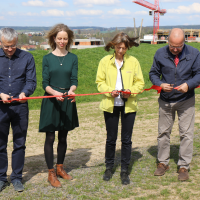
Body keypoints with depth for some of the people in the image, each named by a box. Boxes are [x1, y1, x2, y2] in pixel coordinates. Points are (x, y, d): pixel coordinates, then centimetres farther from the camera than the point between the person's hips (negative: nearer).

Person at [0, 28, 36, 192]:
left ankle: (17, 178, 21)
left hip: (20, 106, 0)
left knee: (19, 144, 7)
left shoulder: (27, 58, 2)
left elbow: (31, 81, -3)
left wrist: (24, 93, -24)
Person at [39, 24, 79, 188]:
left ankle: (60, 168, 27)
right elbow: (45, 83, -4)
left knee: (63, 137, 12)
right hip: (51, 101, -2)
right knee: (50, 137, -1)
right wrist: (55, 93, -23)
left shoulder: (73, 58, 5)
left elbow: (74, 80, -2)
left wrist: (71, 90, -25)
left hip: (67, 101, 2)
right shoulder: (47, 58, 1)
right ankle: (51, 173, 9)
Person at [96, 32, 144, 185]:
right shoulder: (105, 61, 2)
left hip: (128, 105, 0)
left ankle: (125, 170, 17)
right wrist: (110, 91, -17)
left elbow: (140, 82, 4)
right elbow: (100, 82, 2)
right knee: (111, 138, 10)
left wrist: (131, 90, -15)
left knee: (126, 139, 5)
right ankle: (109, 167, 27)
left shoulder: (133, 61, 2)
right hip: (110, 104, 0)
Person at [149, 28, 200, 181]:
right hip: (165, 101, 2)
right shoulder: (160, 54, -5)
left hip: (186, 100, -1)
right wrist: (160, 84, -18)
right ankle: (163, 163, 27)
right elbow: (153, 73, 3)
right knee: (163, 132, 11)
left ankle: (184, 166, 13)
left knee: (186, 134, 1)